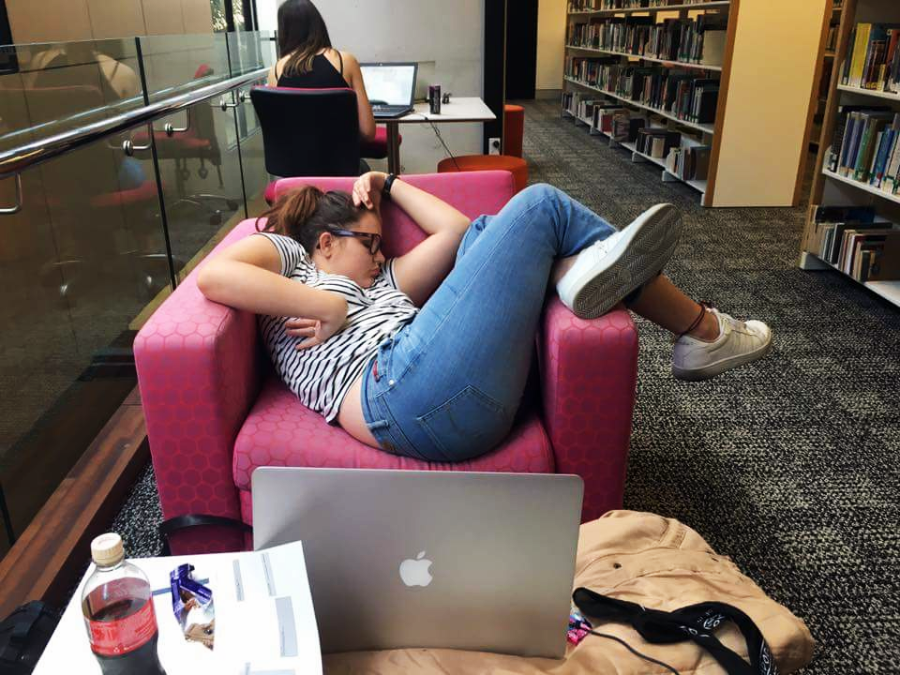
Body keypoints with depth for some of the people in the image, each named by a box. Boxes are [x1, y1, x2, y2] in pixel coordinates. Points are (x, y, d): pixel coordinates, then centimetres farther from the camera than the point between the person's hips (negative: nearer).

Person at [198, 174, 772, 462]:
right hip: (408, 389, -9)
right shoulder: (285, 253, 20)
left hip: (469, 400, 9)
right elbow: (214, 276, -4)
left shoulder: (378, 281, 39)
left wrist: (388, 184, 41)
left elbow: (454, 231, 38)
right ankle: (702, 330, 7)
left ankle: (579, 274, -10)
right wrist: (330, 307, -5)